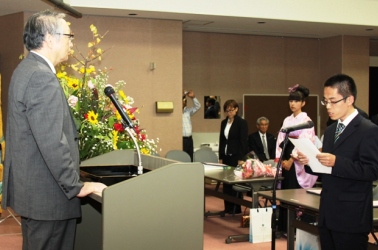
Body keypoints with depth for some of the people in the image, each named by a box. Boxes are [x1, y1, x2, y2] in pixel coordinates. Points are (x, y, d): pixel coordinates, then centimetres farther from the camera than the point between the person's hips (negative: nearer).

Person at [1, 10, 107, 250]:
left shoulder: (27, 69, 12)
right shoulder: (42, 77, -21)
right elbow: (51, 143, -25)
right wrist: (76, 187, -18)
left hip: (31, 188, 11)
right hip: (47, 193, -11)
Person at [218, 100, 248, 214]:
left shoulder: (242, 123, -6)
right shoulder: (224, 122, 12)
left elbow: (244, 141, -10)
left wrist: (241, 159, -15)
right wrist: (220, 157, 10)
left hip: (236, 156, -6)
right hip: (226, 156, 6)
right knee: (226, 182, 6)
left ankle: (236, 208, 7)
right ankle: (228, 207, 14)